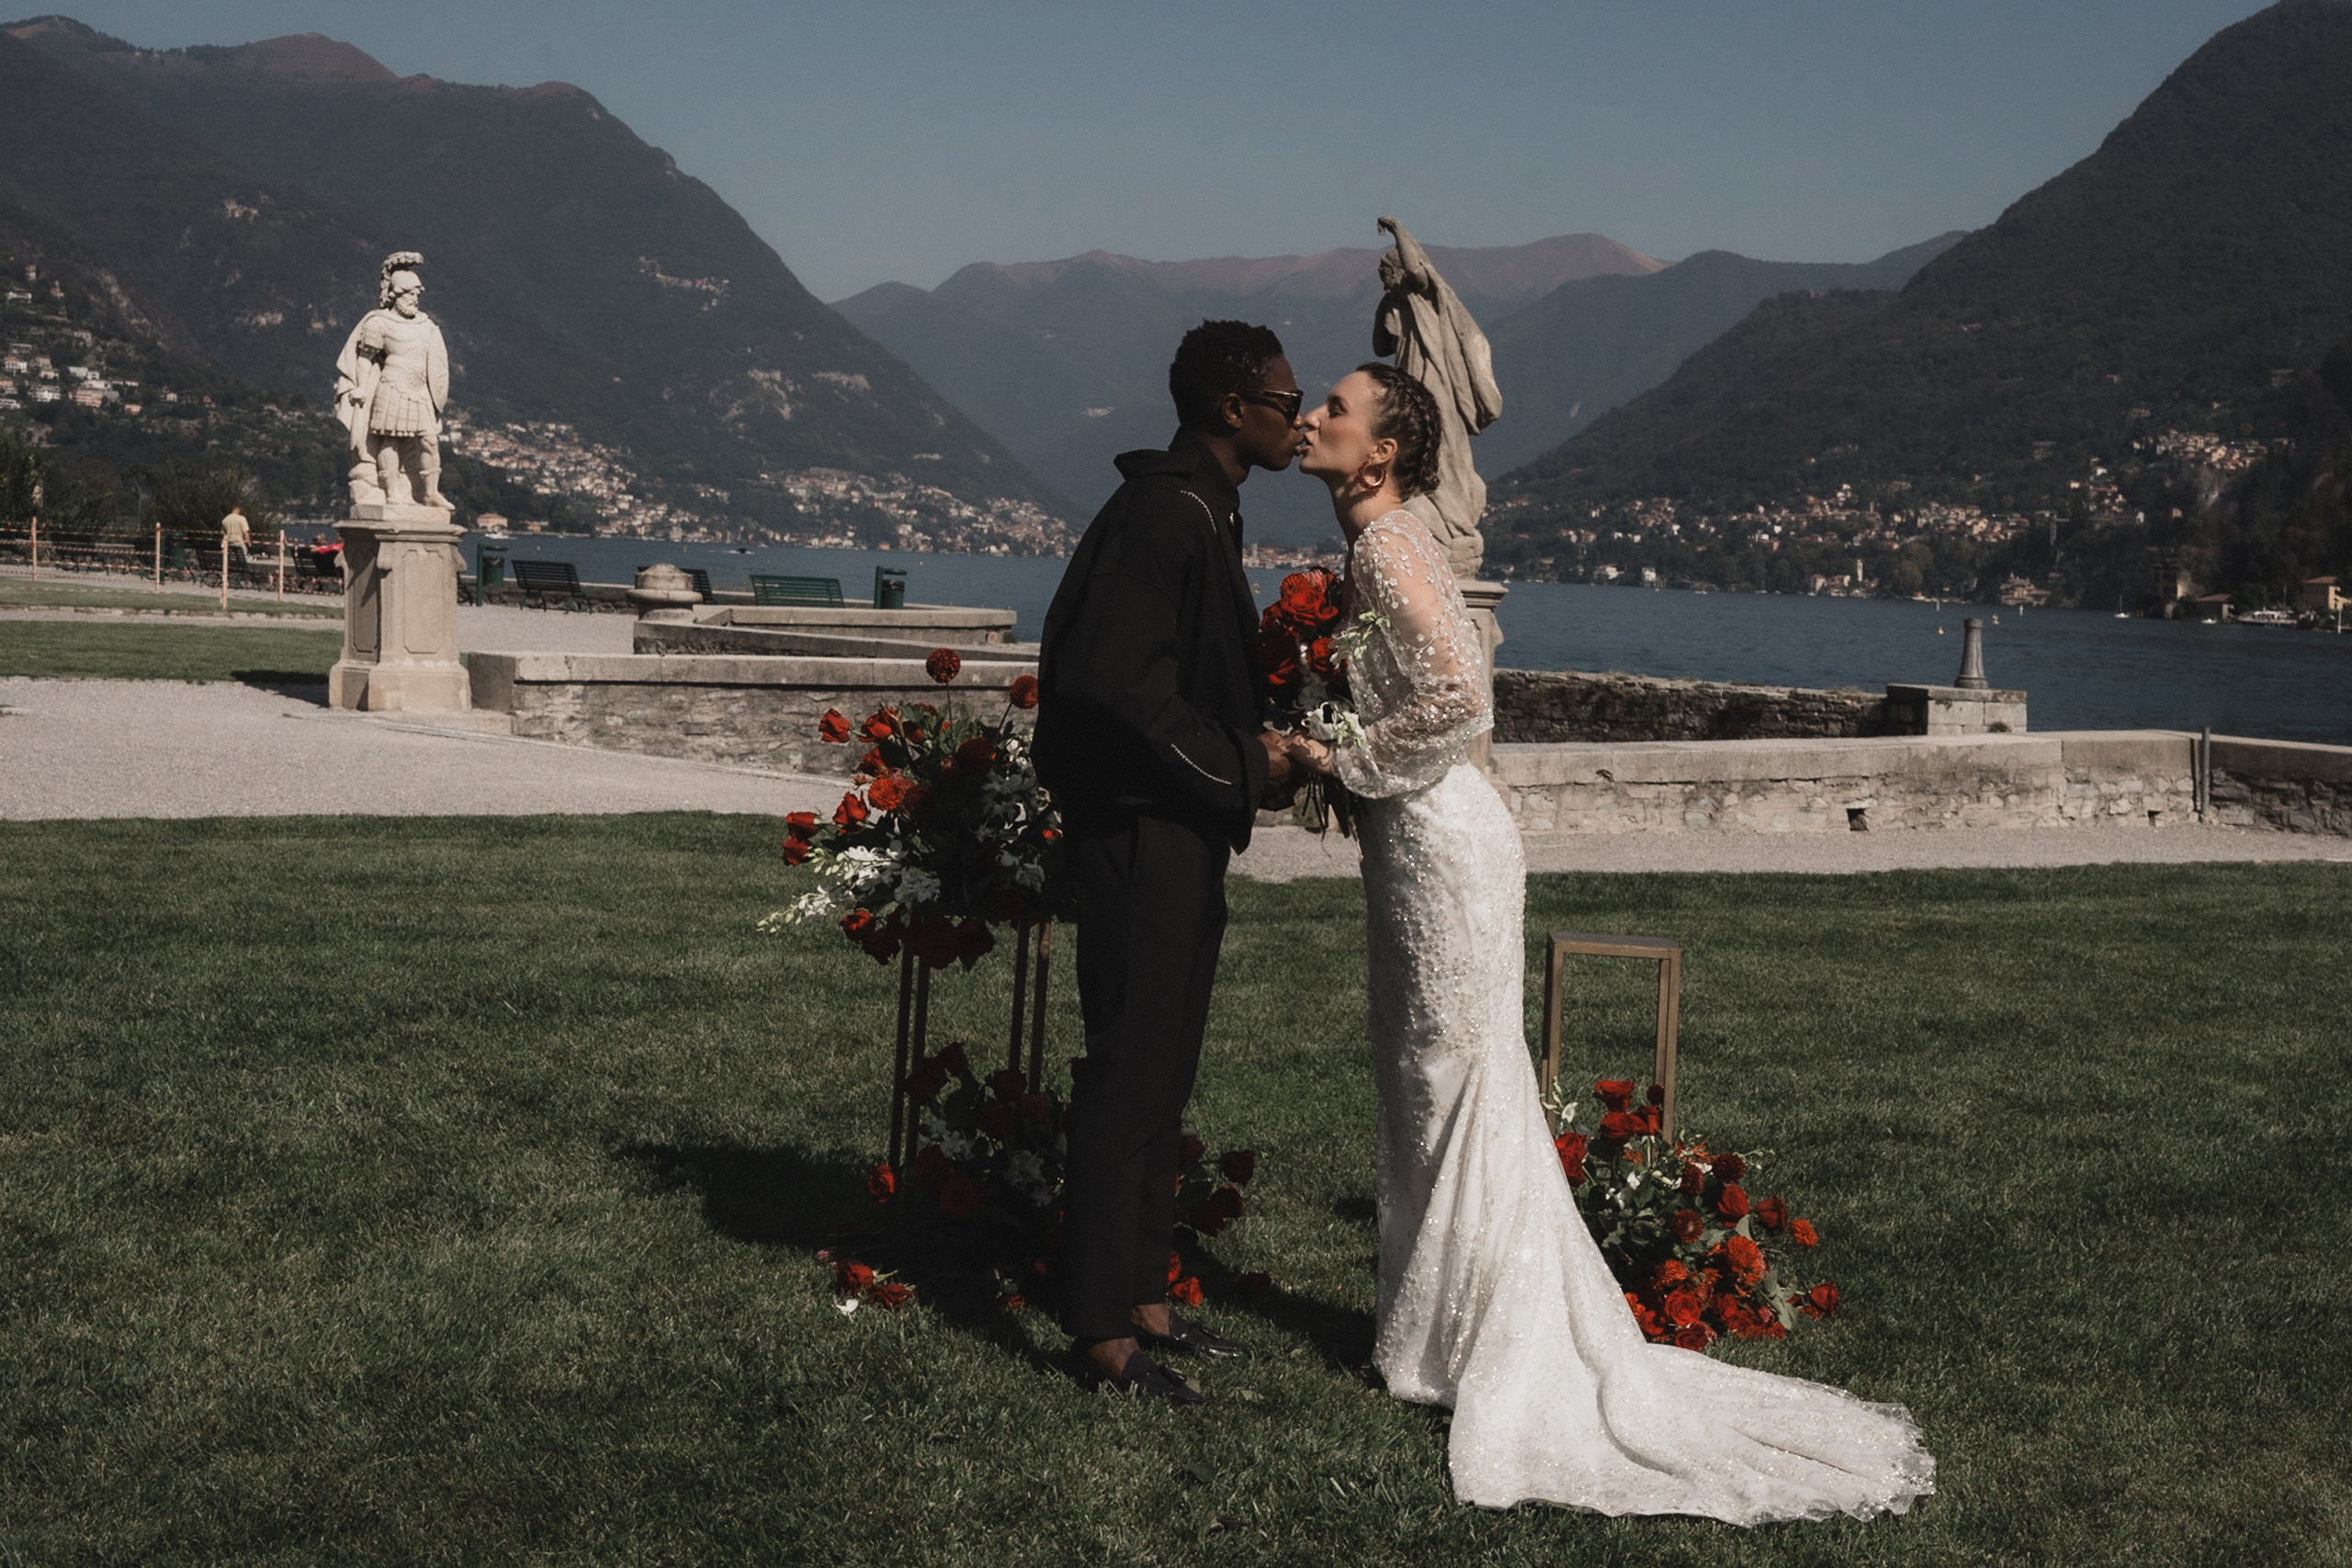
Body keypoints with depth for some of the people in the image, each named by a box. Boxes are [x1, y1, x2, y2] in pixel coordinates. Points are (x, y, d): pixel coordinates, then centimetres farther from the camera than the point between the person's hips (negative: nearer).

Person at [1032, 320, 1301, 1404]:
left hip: (1181, 834, 11)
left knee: (1162, 1071, 16)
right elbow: (1116, 684, -24)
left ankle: (1142, 1297, 26)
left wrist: (1255, 748, 8)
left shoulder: (1201, 512, 16)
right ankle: (1104, 1326, 3)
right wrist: (1240, 764, -16)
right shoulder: (1164, 514, -17)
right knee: (1132, 1072, -5)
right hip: (1143, 831, -11)